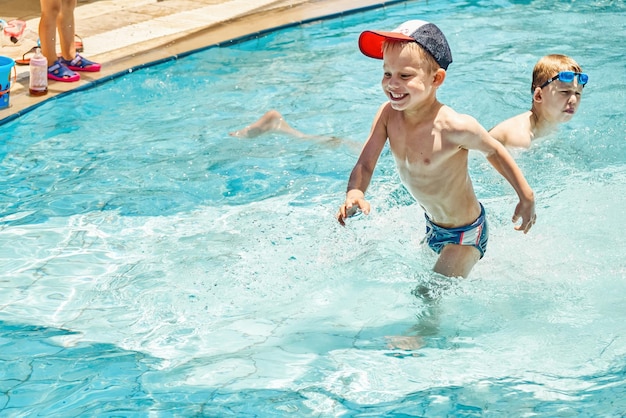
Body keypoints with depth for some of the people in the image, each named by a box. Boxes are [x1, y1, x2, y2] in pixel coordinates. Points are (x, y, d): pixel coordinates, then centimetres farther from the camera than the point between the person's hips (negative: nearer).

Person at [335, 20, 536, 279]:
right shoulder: (388, 115, -17)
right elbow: (365, 165, -16)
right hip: (432, 226, 7)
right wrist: (354, 194, -38)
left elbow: (494, 151, -15)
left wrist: (526, 197, -8)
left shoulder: (454, 127, -32)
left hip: (465, 235, -6)